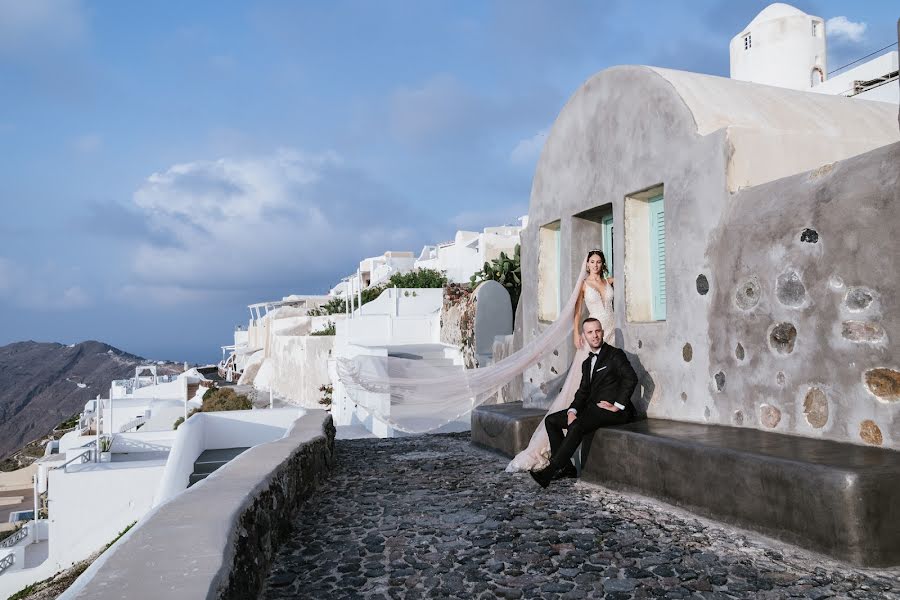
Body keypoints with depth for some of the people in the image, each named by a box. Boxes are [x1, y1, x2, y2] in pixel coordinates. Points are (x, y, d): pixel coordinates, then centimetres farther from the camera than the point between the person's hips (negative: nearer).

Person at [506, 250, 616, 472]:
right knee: (581, 379, -10)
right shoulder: (583, 285, 3)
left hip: (611, 331, 5)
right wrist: (576, 333, -11)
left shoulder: (609, 281, 12)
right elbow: (577, 311, 0)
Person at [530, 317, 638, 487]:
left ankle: (550, 471, -28)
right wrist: (572, 411, -4)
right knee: (551, 420, 0)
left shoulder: (615, 354, -4)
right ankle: (565, 467, -4)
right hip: (592, 409, 9)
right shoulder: (587, 363, 20)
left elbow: (631, 378, -17)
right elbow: (583, 391, 14)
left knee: (576, 426, -32)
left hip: (613, 411, -8)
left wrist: (617, 406, -17)